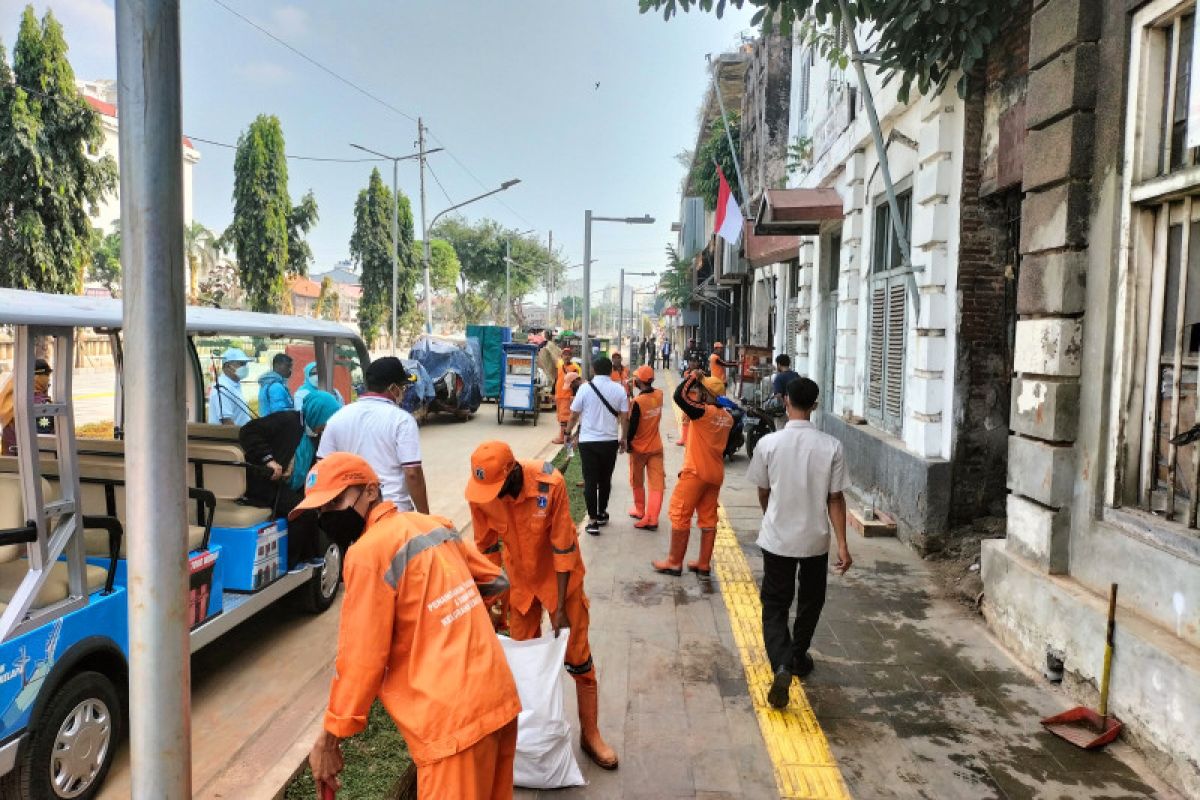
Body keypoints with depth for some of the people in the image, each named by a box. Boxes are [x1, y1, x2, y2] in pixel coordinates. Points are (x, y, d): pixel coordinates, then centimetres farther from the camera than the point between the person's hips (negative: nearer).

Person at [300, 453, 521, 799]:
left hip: (453, 716, -8)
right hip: (499, 694, 8)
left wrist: (330, 738, 0)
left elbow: (362, 657, -10)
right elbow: (495, 580, 19)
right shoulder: (435, 524, 10)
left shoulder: (368, 552, -12)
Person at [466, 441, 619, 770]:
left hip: (559, 575, -3)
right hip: (519, 578, 3)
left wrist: (560, 607, -19)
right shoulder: (480, 493, -21)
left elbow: (563, 546, -23)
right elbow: (487, 547, -5)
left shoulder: (550, 483, -33)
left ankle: (590, 733, 21)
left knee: (577, 655, 5)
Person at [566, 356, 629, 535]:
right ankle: (602, 514, 29)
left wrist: (568, 433, 14)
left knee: (590, 480, 2)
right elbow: (624, 417, 0)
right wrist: (623, 439, 12)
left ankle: (593, 520, -1)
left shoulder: (585, 388, -6)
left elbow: (574, 415, -2)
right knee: (605, 479, 16)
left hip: (588, 441, -2)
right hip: (610, 441, 2)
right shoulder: (619, 390, -1)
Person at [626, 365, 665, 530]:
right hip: (656, 446, 4)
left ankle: (640, 511, 32)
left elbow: (632, 426, -18)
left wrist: (627, 442, -3)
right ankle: (652, 519, -2)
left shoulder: (638, 401, -22)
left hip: (639, 448, -4)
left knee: (638, 483, 17)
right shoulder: (659, 395, -6)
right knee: (656, 484, 2)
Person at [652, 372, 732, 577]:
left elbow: (679, 396, -25)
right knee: (708, 519, 10)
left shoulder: (703, 411, -17)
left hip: (696, 472, -7)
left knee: (680, 515, 3)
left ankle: (674, 563, 9)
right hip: (716, 474, 7)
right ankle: (703, 565, 16)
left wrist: (692, 377, -11)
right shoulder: (727, 417, 5)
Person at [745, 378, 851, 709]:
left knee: (775, 607, 8)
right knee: (810, 602, 23)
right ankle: (798, 657, 38)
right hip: (816, 539, 1)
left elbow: (763, 492, 1)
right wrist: (843, 544, -3)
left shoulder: (768, 444, -12)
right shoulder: (831, 446, -10)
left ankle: (782, 666, -12)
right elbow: (836, 499, -8)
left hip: (777, 539, -1)